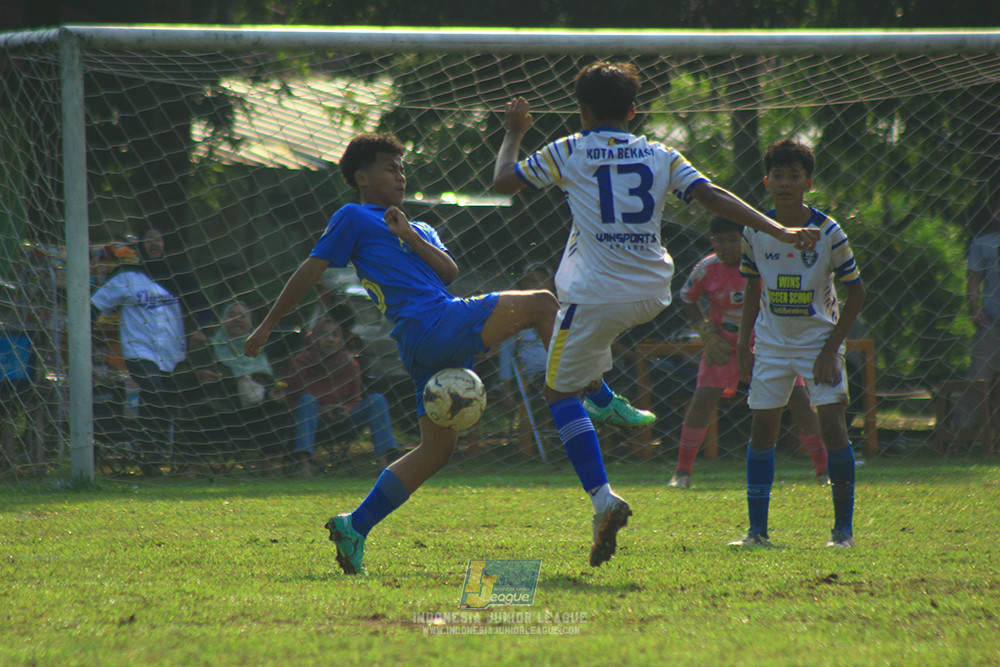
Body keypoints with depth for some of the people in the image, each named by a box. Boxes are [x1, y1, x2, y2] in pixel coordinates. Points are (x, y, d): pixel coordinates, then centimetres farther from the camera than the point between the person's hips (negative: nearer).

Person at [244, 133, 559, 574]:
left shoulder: (420, 231, 31)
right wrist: (268, 326, 7)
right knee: (540, 304, -13)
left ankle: (354, 527, 7)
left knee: (437, 448, 6)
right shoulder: (354, 219, 9)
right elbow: (311, 270, 7)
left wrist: (410, 238, -2)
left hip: (443, 346, 8)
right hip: (428, 325, -8)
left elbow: (449, 271, 14)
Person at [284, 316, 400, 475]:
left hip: (342, 419, 3)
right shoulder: (300, 363, -7)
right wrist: (321, 410, -21)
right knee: (307, 399, -35)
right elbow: (291, 400, -5)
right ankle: (304, 462, -49)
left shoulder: (350, 364, 1)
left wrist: (346, 410, -17)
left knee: (376, 400, -17)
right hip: (314, 419, -3)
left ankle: (386, 460, -32)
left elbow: (355, 399, 8)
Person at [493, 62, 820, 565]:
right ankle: (601, 391, 41)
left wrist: (514, 134, 24)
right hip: (652, 295, 5)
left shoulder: (568, 153, -1)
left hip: (597, 294, -5)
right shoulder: (660, 156, 7)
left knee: (559, 392, 7)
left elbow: (502, 182, 6)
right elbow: (714, 197, -2)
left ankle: (602, 497, -12)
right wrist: (780, 231, -3)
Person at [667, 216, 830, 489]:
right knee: (703, 400, -14)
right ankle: (682, 472, -2)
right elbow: (687, 298, 6)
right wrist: (706, 331, -6)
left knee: (800, 400, -7)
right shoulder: (707, 269, -13)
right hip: (724, 344, 0)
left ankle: (823, 469, 7)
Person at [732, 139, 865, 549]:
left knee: (832, 426, -12)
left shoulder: (829, 233, -13)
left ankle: (843, 528, -2)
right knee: (761, 430, 1)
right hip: (771, 343, 3)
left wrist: (831, 349, -10)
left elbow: (855, 291, -5)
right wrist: (743, 344, 4)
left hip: (819, 342, -3)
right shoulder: (755, 232, -5)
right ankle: (757, 529, 9)